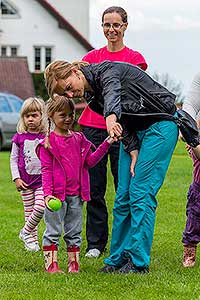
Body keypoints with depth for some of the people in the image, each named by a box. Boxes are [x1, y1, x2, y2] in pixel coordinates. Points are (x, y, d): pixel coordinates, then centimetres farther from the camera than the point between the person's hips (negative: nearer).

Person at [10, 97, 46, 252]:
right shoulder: (19, 137, -1)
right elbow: (13, 159, 5)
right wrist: (16, 178, -4)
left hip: (43, 180, -1)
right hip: (26, 181, 1)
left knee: (40, 208, -16)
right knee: (29, 211, 5)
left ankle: (26, 232, 5)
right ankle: (32, 240, 16)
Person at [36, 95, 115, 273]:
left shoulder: (78, 139, 10)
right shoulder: (48, 142, -5)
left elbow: (89, 161, 8)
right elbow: (46, 170, -8)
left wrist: (106, 144, -1)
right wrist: (47, 194, -17)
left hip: (76, 195, 5)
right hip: (57, 195, -5)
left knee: (74, 232, 10)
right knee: (53, 231, 0)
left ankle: (74, 264, 15)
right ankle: (51, 264, 4)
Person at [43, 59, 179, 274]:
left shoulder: (106, 70, -22)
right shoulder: (91, 96, 1)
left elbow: (112, 93, -45)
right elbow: (123, 125, -2)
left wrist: (111, 118, -65)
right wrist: (133, 152, -18)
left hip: (161, 125, -8)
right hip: (136, 131, 8)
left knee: (141, 193, -12)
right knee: (123, 196, 4)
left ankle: (139, 262, -8)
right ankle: (117, 259, 11)